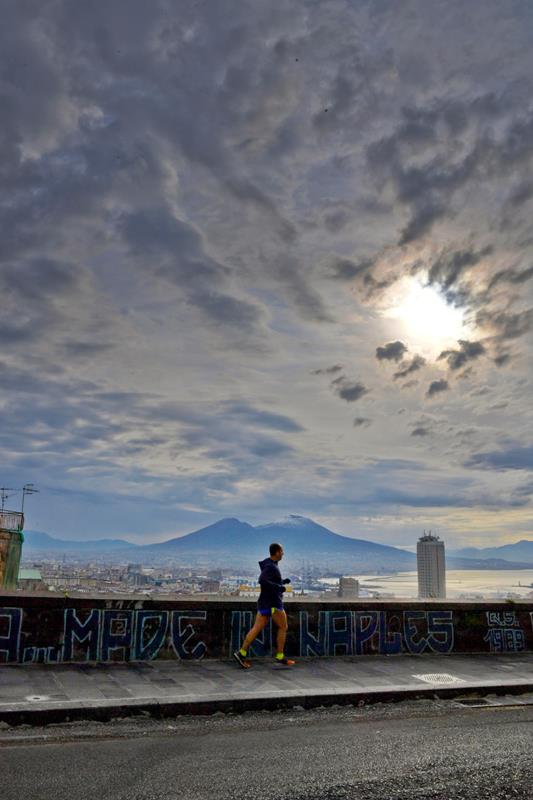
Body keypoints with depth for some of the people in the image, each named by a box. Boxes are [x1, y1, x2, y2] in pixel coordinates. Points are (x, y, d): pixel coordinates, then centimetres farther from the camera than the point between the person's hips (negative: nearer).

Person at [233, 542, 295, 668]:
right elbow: (261, 581, -30)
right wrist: (278, 587, -23)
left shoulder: (270, 565, 14)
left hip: (266, 602, 9)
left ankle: (241, 653, -3)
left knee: (257, 629, 4)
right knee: (283, 627, 6)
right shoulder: (270, 567, -16)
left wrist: (282, 582, 17)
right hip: (273, 602, -9)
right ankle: (280, 656, 11)